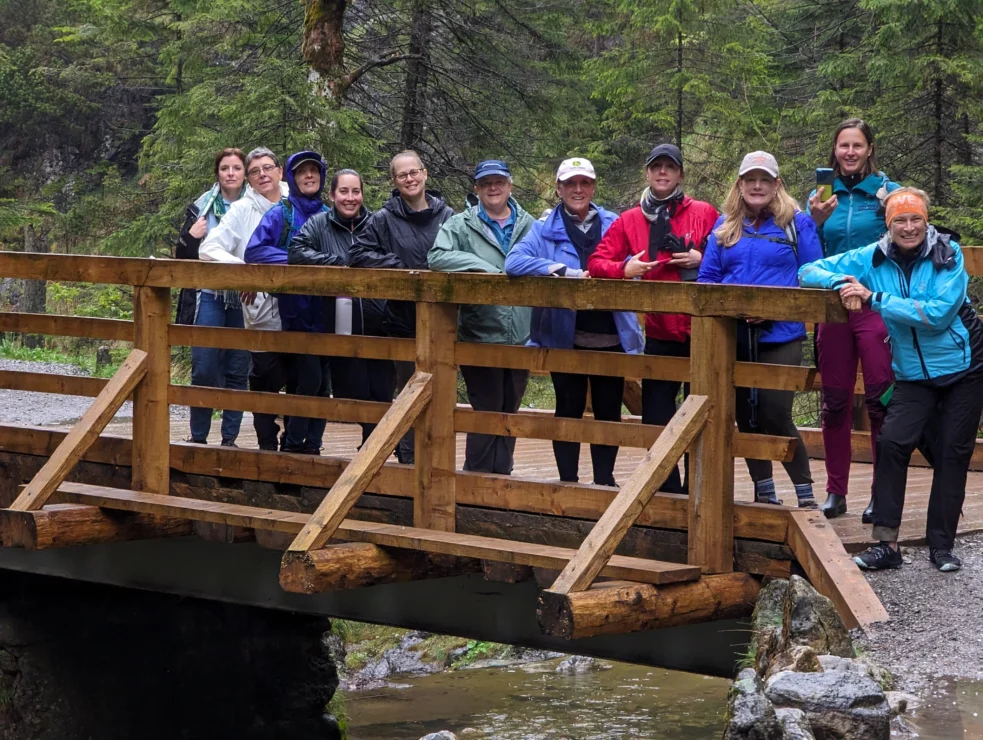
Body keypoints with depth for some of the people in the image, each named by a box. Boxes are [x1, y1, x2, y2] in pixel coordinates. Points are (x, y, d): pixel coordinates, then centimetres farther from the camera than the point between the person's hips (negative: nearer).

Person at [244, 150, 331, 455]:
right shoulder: (280, 214, 0)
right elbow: (253, 251, -11)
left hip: (324, 312, 5)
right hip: (295, 312, -5)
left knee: (323, 383, 4)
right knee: (308, 379, -13)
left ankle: (312, 445, 12)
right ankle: (292, 444, 0)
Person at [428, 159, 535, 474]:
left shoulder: (529, 227, 9)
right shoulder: (460, 226, -1)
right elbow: (437, 257, -16)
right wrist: (484, 268, -23)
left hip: (521, 339, 4)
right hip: (480, 338, -4)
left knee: (509, 415, 12)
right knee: (486, 415, 0)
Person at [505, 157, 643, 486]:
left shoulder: (613, 224, 8)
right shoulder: (545, 229, 0)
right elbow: (514, 262, -14)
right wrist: (566, 272, -21)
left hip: (611, 336, 2)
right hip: (566, 337, -2)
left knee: (609, 410, 9)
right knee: (569, 409, 7)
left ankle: (604, 481, 22)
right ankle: (568, 481, 16)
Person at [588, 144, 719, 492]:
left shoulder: (704, 214, 2)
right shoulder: (629, 221, 8)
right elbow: (597, 262, 5)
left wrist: (702, 259, -14)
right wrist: (625, 269, -13)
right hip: (659, 333, 2)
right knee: (656, 413, 5)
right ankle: (668, 489, 16)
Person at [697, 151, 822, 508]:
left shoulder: (797, 223, 1)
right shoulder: (725, 225, 12)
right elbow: (707, 277, 9)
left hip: (780, 334, -4)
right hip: (732, 336, 4)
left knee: (775, 415, -11)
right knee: (745, 415, 10)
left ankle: (805, 494, 1)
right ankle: (763, 492, 22)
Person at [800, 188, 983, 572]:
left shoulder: (947, 253, -14)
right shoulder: (874, 259, -6)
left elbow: (939, 313, -25)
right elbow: (809, 272, -3)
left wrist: (874, 298, -28)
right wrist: (842, 282, -26)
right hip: (914, 375, 2)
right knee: (892, 443, -16)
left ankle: (941, 545, 15)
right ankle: (886, 544, -12)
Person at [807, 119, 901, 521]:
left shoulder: (888, 191, 1)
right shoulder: (822, 195, 10)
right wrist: (817, 223, -6)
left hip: (876, 307, -3)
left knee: (881, 402, -6)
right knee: (834, 402, 7)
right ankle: (835, 491, 15)